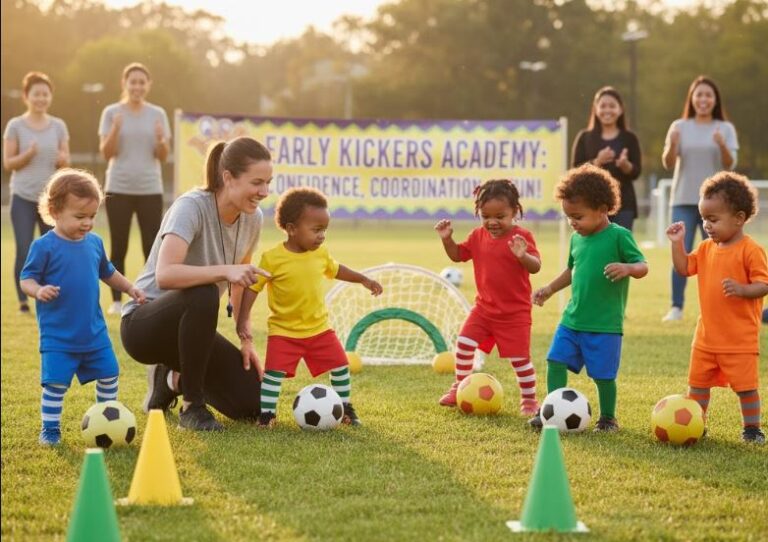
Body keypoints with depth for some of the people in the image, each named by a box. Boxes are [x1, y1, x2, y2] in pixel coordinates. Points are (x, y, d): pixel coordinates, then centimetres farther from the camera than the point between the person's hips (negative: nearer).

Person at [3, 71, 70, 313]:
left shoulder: (58, 126, 7)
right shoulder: (15, 125, -1)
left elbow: (66, 162, 9)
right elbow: (8, 163, -1)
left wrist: (61, 159, -14)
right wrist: (29, 154, -17)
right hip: (23, 197, -3)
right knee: (24, 252, -9)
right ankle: (23, 300, 2)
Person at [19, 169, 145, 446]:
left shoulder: (94, 243, 6)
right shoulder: (44, 247, -12)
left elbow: (107, 273, 23)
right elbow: (26, 279, -12)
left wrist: (130, 288, 19)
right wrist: (39, 290, -32)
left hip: (94, 332, 6)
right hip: (58, 336, -6)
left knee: (109, 376, 11)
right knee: (56, 383, -8)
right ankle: (50, 428, 7)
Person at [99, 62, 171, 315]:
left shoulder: (158, 114, 7)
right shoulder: (112, 113, 1)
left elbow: (163, 156, 5)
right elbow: (107, 153, -4)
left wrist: (160, 140, -16)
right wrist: (115, 130, -20)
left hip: (150, 190, 1)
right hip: (119, 189, -1)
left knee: (152, 247, -2)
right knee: (119, 247, 1)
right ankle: (116, 301, 6)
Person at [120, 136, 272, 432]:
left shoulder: (252, 218, -4)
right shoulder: (192, 207, -24)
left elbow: (239, 283, 11)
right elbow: (164, 275, -39)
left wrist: (246, 341, 3)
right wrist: (224, 271, -48)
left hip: (190, 326, 7)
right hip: (143, 322, -7)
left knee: (254, 404, -7)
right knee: (203, 296, -40)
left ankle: (174, 379, 20)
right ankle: (192, 406, -22)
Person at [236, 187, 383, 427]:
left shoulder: (321, 253, -2)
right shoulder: (272, 258, -17)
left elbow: (335, 269, 19)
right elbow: (252, 287, -11)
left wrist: (363, 279, 19)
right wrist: (243, 319, -17)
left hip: (318, 328, 4)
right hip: (283, 331, -4)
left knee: (340, 366, 6)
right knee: (274, 371, -14)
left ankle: (345, 408, 24)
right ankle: (267, 414, -1)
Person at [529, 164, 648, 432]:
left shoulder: (619, 236, -10)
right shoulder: (577, 239, 9)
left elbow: (642, 266, -13)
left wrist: (627, 268, -33)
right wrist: (550, 289, 18)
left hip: (605, 323, -6)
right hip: (572, 319, 6)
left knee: (603, 374, 1)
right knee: (556, 361, -1)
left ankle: (608, 418, 20)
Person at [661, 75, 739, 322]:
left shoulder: (725, 128, 5)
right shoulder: (680, 127, 8)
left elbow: (730, 165, -5)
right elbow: (668, 163, 1)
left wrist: (722, 146, -26)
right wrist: (672, 145, -20)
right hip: (684, 200, 0)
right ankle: (676, 307, -1)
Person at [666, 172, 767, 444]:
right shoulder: (707, 248, 7)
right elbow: (684, 268, 12)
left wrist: (741, 289, -33)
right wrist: (678, 243, 0)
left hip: (740, 339, -7)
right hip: (707, 336, 7)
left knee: (745, 385, 1)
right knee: (698, 383, 13)